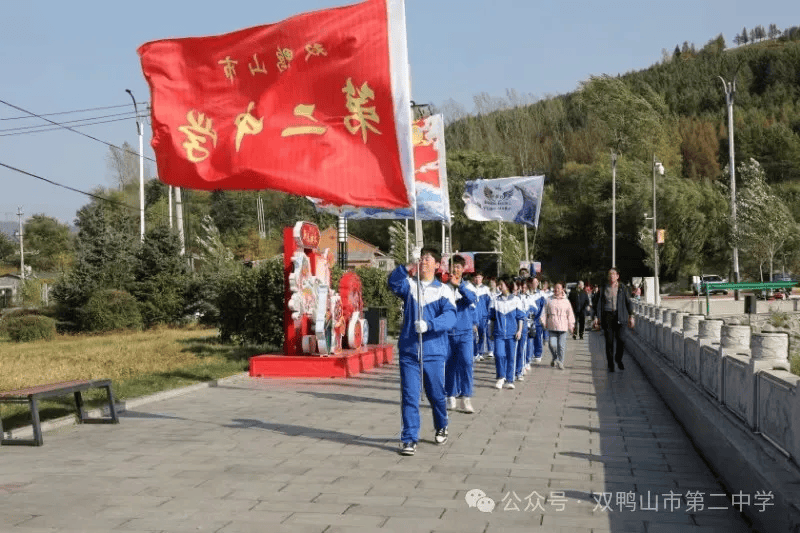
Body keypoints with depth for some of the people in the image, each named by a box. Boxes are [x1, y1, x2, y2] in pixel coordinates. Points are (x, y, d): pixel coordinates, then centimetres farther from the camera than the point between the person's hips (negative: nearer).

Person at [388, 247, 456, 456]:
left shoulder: (443, 290, 2)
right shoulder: (409, 285, 6)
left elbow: (450, 316, -13)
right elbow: (394, 283, -17)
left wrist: (429, 324, -31)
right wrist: (408, 268, -34)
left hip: (434, 352, -1)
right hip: (408, 351, 1)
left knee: (436, 394, 12)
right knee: (409, 396, -2)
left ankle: (441, 428, 37)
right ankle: (409, 439, 5)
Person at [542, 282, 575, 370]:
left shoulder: (566, 301, 7)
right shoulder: (550, 301, 8)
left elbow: (570, 315, 11)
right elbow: (545, 313, 12)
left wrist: (571, 326, 9)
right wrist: (544, 323, 6)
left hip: (563, 327, -1)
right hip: (552, 326, 1)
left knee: (561, 346, -2)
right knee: (552, 344, -3)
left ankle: (560, 362, 8)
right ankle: (555, 359, 22)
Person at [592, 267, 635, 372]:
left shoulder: (622, 288, 7)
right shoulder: (603, 289, 7)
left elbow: (628, 302, 10)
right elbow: (597, 303, 9)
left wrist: (631, 316, 4)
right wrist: (596, 317, 2)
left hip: (619, 316, 0)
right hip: (607, 315, 0)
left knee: (620, 339, -9)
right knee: (609, 341, -3)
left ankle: (619, 359, 17)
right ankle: (610, 364, 7)